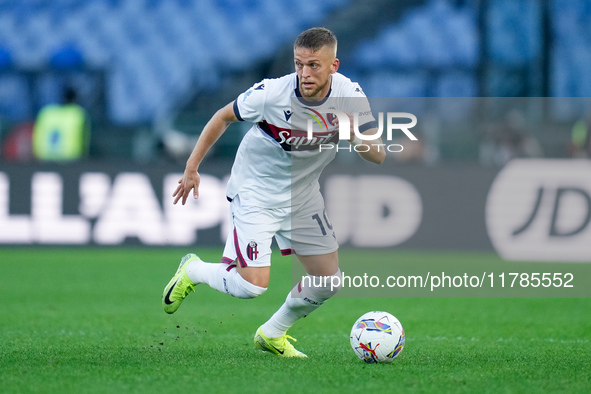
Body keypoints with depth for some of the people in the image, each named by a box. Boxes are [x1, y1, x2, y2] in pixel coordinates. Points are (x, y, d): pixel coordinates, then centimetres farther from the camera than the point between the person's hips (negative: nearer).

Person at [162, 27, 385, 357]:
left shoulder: (349, 95, -17)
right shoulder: (271, 93, -26)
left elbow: (378, 156, -16)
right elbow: (224, 117, -8)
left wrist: (354, 135, -37)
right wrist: (192, 167, -5)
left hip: (303, 193, 5)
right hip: (256, 191, -5)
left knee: (328, 281, 6)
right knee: (252, 286, -17)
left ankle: (273, 334, 30)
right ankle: (193, 271, 14)